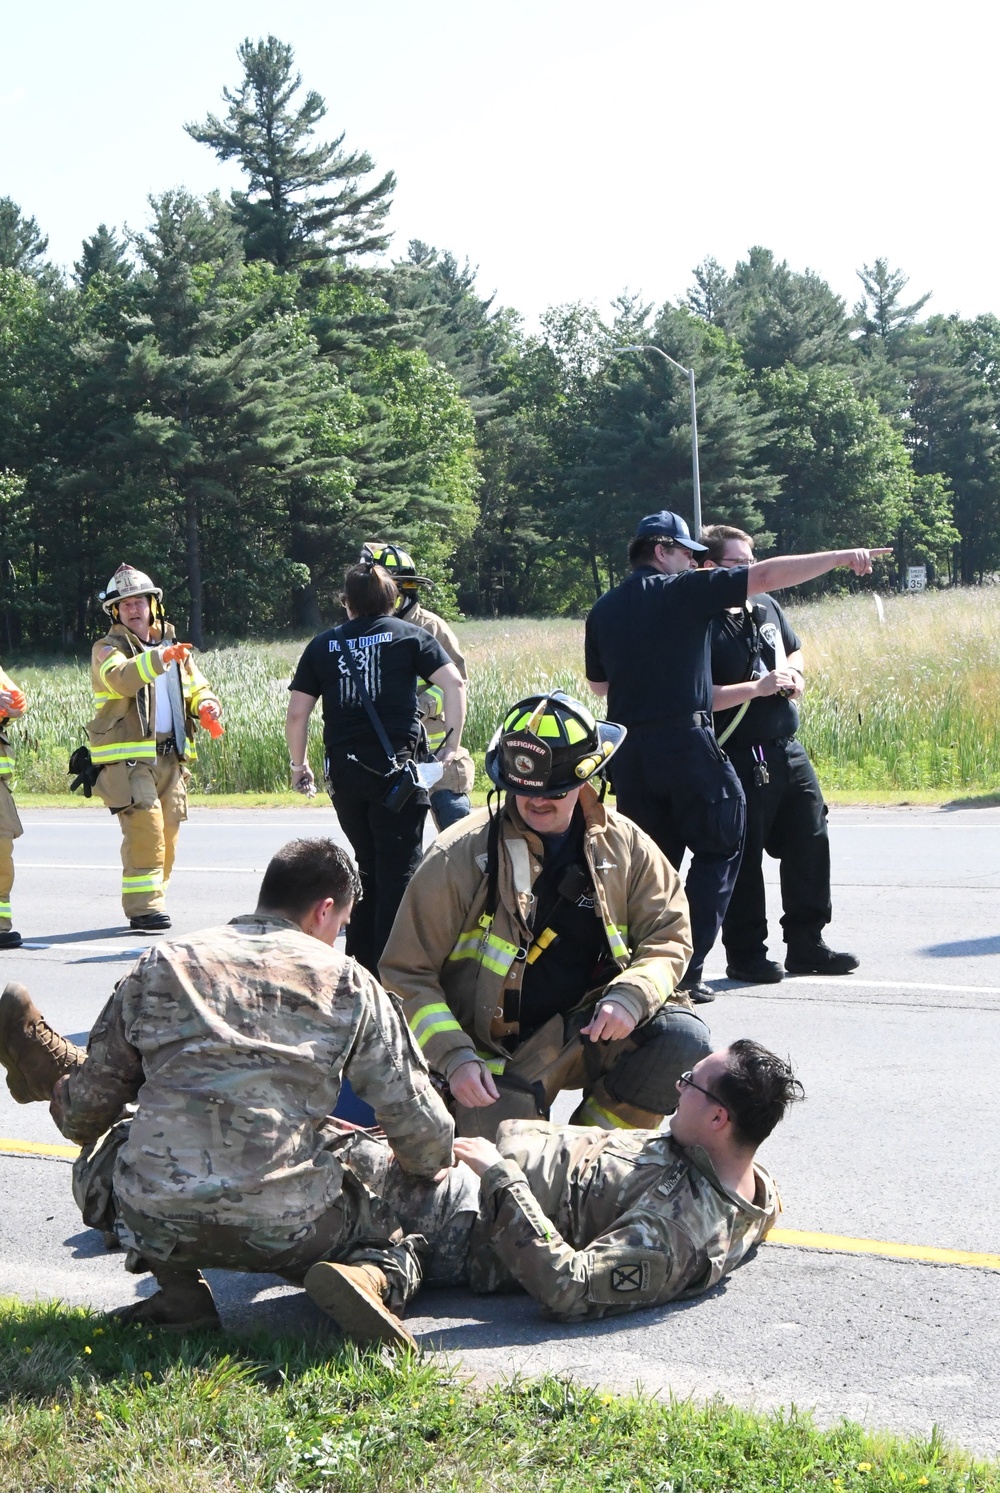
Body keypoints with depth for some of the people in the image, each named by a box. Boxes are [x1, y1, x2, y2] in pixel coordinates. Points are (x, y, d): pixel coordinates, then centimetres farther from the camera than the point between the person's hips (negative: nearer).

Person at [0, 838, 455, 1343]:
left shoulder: (160, 966, 10)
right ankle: (372, 1278, -11)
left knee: (97, 1164, 32)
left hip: (155, 1223, 2)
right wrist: (433, 1165, 29)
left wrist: (66, 1091, 40)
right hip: (286, 1231, -2)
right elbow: (417, 1120, 6)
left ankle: (181, 1289, 10)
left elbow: (86, 1110, 15)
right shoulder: (348, 983, 6)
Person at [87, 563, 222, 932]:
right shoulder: (107, 648, 0)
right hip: (127, 755, -6)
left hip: (171, 756, 6)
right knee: (145, 828, -18)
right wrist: (158, 658, -40)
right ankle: (143, 907, -16)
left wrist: (207, 706, 0)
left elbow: (198, 689, 24)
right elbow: (122, 678, -22)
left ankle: (152, 898, 17)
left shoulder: (175, 647, 19)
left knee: (167, 831, 5)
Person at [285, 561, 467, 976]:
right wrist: (453, 743, -1)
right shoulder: (409, 635, 6)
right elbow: (454, 683, -7)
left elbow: (296, 714, 8)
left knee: (366, 864, 18)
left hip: (343, 768, 3)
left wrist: (299, 763, 21)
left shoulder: (323, 645, 12)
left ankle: (360, 962, 21)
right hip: (396, 764, -3)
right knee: (398, 869, -1)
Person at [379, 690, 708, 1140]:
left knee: (683, 1037, -22)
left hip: (590, 1033, 3)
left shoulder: (623, 845, 1)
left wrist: (630, 997, -19)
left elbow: (668, 935, 3)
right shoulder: (459, 856, -9)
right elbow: (407, 973, -6)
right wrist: (454, 1057, -18)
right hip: (492, 1053, -3)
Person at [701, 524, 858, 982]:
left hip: (788, 751, 8)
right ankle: (746, 954, 12)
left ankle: (806, 946, 21)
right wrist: (757, 687, -22)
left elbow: (794, 650, 28)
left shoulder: (766, 607, 11)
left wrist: (795, 675, 6)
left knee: (810, 843, 10)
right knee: (743, 858, 0)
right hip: (738, 760, -8)